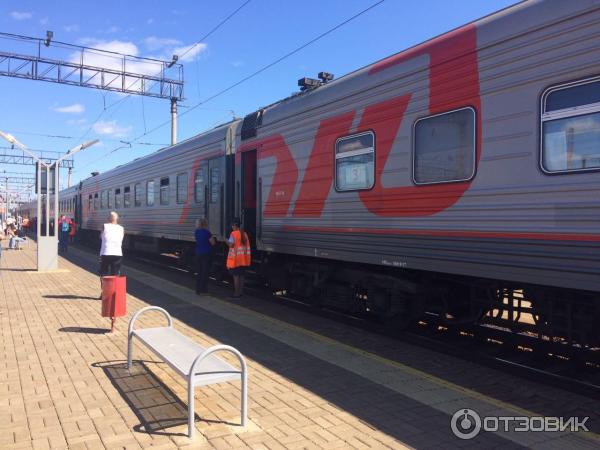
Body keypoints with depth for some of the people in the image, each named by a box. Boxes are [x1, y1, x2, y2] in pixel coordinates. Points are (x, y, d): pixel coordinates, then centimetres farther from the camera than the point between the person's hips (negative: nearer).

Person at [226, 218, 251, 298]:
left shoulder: (234, 233, -12)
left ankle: (236, 293, 2)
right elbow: (247, 245, 10)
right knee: (241, 276, 12)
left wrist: (226, 240, 1)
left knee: (236, 276, 0)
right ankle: (240, 292, 17)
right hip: (243, 259, 6)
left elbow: (231, 245, -16)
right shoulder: (244, 234, 8)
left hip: (235, 259, -6)